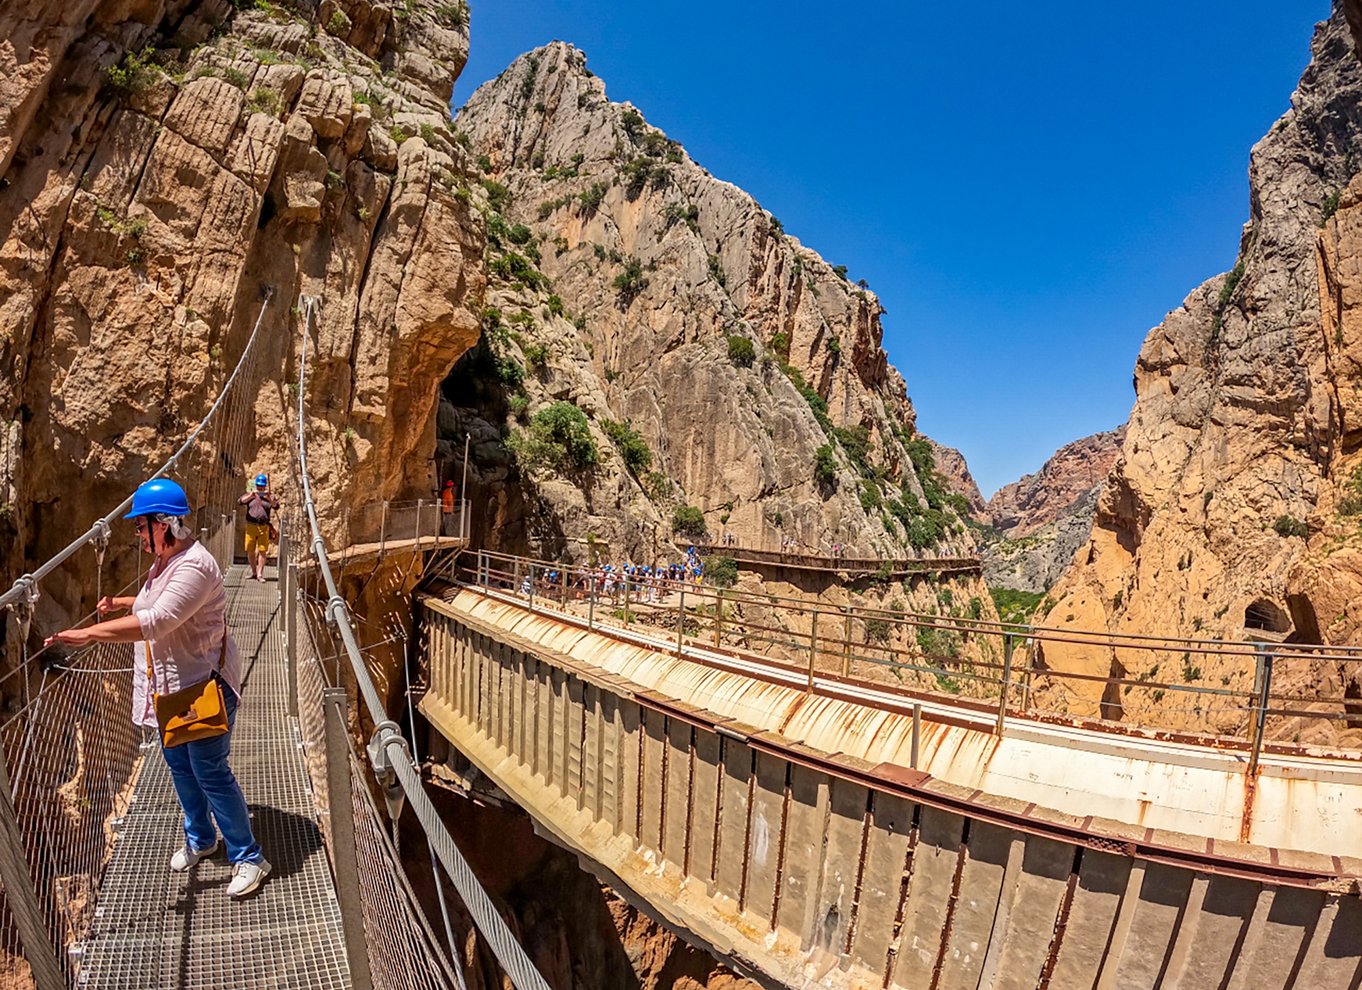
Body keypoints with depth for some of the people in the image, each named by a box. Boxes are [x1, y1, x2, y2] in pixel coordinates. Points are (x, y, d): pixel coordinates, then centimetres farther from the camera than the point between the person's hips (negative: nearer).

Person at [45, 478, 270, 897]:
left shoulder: (194, 566, -26)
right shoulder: (164, 560, 6)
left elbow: (156, 622, -35)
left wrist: (89, 633, -33)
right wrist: (121, 603, 12)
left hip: (204, 687, -10)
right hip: (170, 686, 10)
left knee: (210, 772, -2)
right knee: (179, 765, 22)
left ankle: (248, 858, 12)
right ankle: (200, 839, 42)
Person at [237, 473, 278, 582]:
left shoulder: (269, 497, 11)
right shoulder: (249, 495, 13)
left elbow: (276, 506, -6)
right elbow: (239, 502, -4)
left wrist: (269, 498, -22)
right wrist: (250, 496, -19)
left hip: (264, 527, -1)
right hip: (251, 527, 2)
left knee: (262, 551, -5)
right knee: (250, 551, 8)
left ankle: (260, 574, -4)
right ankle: (253, 572, 22)